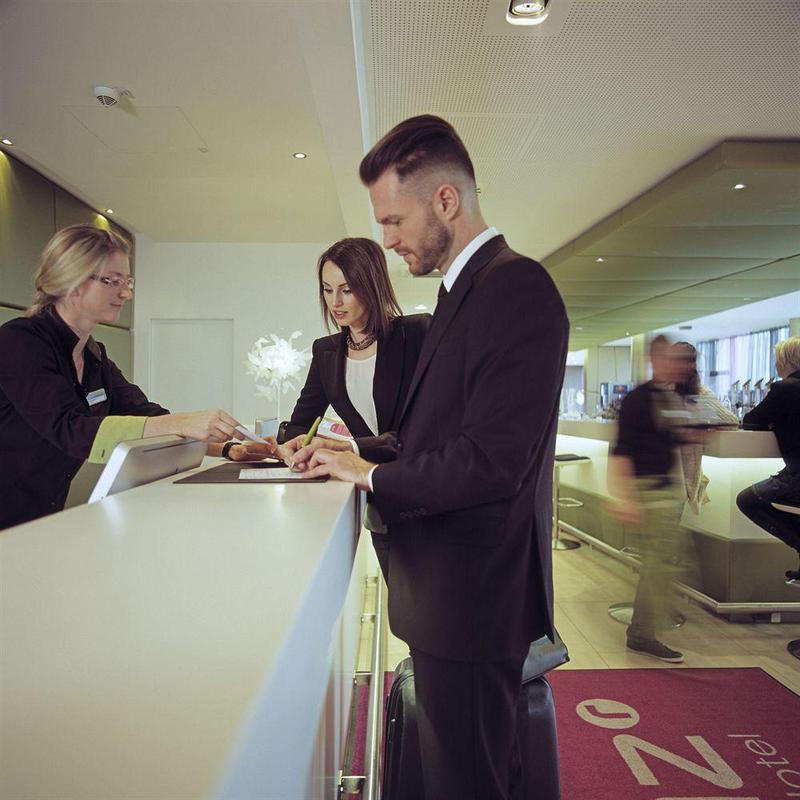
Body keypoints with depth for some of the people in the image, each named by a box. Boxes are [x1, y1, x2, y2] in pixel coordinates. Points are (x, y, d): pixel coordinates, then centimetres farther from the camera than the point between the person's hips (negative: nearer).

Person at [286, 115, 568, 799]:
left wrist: (371, 476, -13)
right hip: (448, 588, 10)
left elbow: (490, 460, -26)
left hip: (473, 596, -9)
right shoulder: (463, 291, 13)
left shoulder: (517, 288, -18)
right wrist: (359, 452, 4)